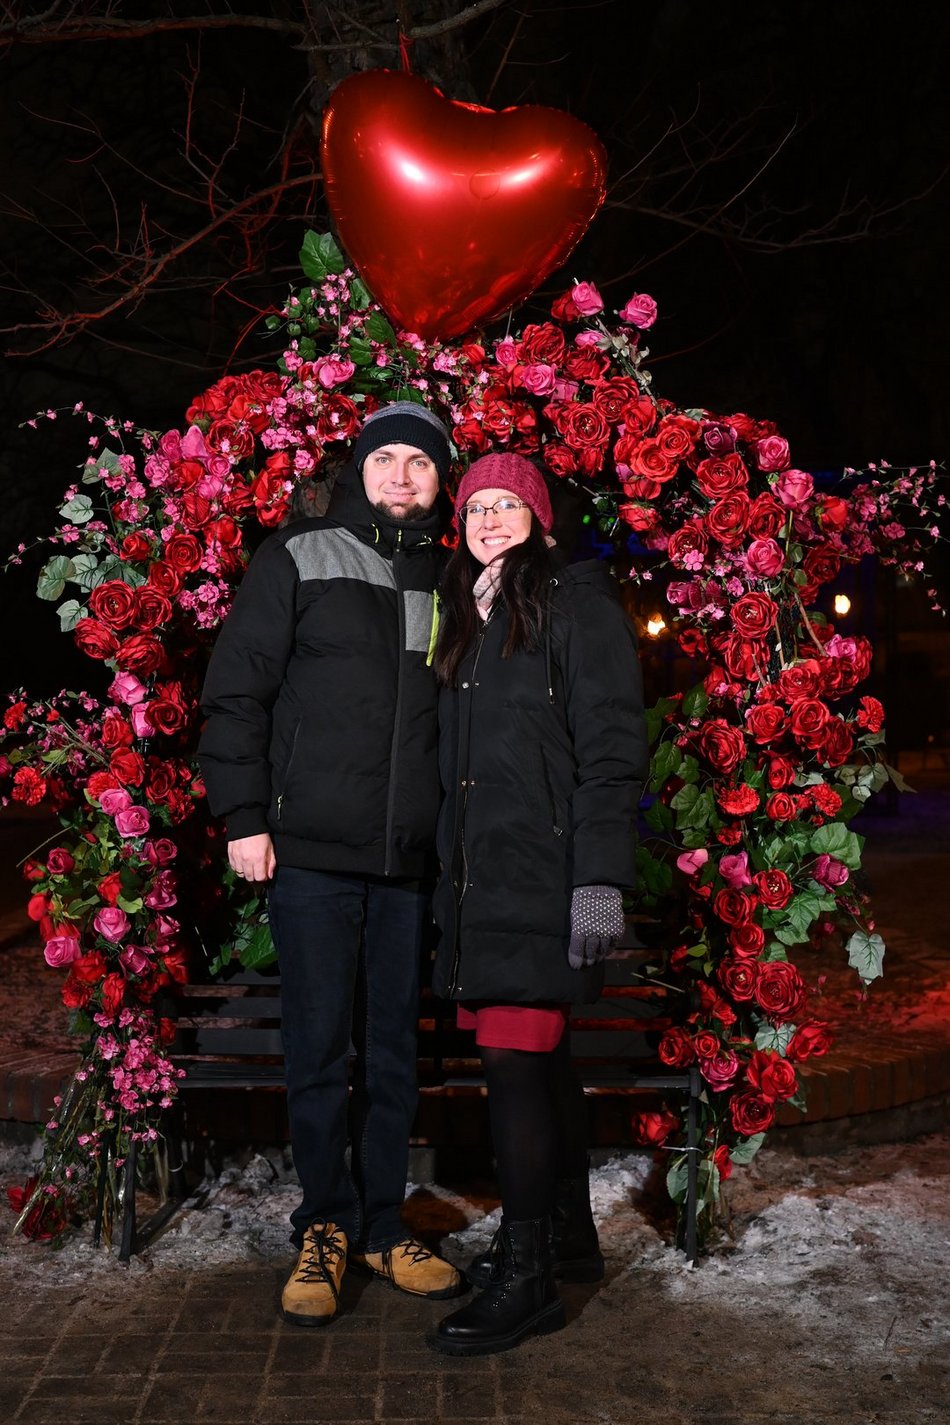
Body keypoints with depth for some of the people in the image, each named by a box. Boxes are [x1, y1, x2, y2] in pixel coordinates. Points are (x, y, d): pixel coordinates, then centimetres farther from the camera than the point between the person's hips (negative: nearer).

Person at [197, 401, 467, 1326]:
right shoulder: (297, 559, 2)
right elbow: (235, 691, 0)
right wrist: (243, 816, -7)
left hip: (411, 862, 3)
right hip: (311, 852, -3)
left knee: (394, 1052, 10)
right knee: (319, 1050, 3)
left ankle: (382, 1227, 23)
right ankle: (325, 1228, 18)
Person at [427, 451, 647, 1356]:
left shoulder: (575, 602, -2)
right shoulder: (464, 619, 20)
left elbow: (611, 748, -10)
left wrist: (600, 879, -17)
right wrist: (449, 876, 14)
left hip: (543, 873, -7)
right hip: (480, 875, 7)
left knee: (512, 1057, -11)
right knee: (540, 1055, 13)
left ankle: (526, 1280, -4)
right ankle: (567, 1236, 25)